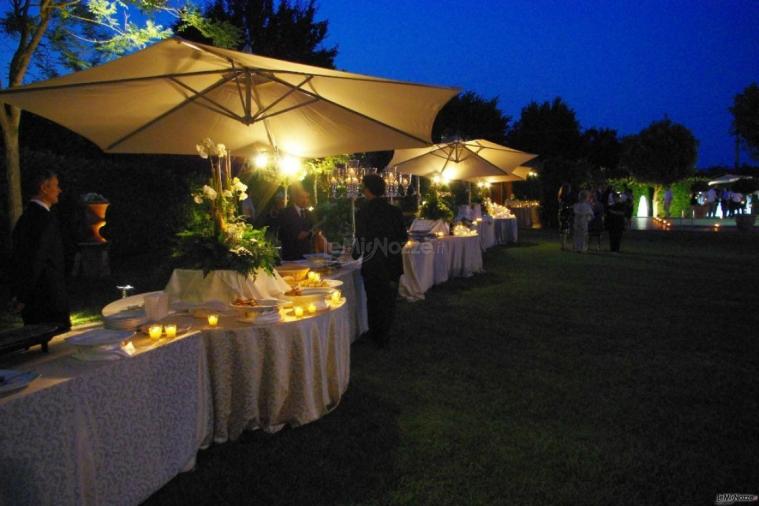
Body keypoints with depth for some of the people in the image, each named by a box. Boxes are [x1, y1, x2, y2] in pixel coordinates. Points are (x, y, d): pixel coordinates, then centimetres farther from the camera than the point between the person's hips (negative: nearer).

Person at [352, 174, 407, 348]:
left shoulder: (363, 212, -13)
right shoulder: (395, 211, -4)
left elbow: (360, 239, -10)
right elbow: (403, 237, 1)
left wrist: (356, 255, 10)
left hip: (371, 264, -2)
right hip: (392, 264, 2)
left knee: (373, 300, 14)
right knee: (388, 301, 14)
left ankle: (375, 333, 25)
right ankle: (383, 337, 20)